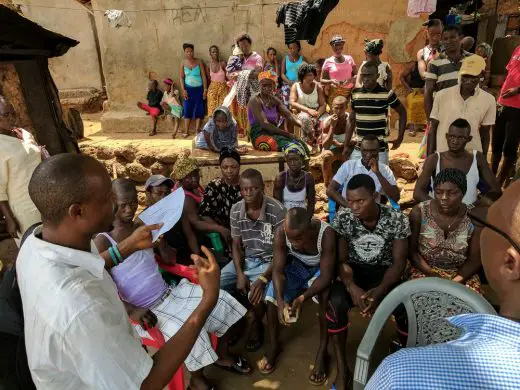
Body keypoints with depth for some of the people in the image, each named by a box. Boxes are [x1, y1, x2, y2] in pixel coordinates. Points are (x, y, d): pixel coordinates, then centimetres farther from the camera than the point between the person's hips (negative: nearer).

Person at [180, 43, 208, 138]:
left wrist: (205, 89, -7)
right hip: (188, 89, 1)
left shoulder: (199, 62, -1)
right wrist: (183, 90, -6)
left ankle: (197, 129, 6)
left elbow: (204, 76, -2)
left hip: (199, 88, 0)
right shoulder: (183, 63, 2)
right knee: (187, 109, 0)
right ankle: (186, 131, 2)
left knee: (199, 109, 0)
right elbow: (181, 77, 4)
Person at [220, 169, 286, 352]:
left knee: (255, 294, -30)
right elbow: (237, 246, 1)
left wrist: (263, 278, -27)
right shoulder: (236, 210, -6)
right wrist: (240, 274, -15)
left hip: (268, 261, -4)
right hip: (244, 259, 5)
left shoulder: (277, 210, -20)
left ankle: (255, 324, 7)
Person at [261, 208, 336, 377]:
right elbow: (278, 270, -25)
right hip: (296, 265, 3)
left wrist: (302, 298, -45)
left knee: (326, 294, -32)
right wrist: (280, 301, -41)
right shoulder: (281, 232, -29)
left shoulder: (326, 234, -37)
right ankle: (273, 344, 3)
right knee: (273, 292, -20)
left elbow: (326, 275, -32)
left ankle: (322, 351, -13)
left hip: (320, 269, -2)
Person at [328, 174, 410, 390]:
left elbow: (399, 262, -11)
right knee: (335, 302, -32)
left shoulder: (397, 219, -12)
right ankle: (342, 369, -12)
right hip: (354, 272, 0)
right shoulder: (342, 218, -11)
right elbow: (341, 259, -9)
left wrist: (380, 290, -28)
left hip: (385, 273, 0)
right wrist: (352, 287, -28)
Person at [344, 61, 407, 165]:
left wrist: (400, 138, 1)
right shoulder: (355, 94, 3)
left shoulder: (387, 94, -7)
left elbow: (402, 112, 6)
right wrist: (346, 145, 7)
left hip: (380, 149, -3)